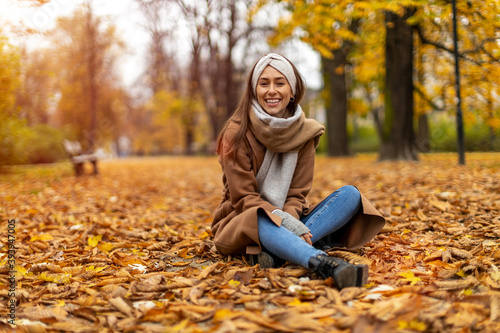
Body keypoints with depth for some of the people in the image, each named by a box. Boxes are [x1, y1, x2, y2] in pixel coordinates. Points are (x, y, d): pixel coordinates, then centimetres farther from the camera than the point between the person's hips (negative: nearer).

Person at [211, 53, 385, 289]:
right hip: (243, 224, -4)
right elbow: (243, 198, -13)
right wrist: (284, 221, -29)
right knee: (259, 220, -40)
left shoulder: (303, 132, 2)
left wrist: (291, 220, -23)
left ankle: (277, 251, -36)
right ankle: (328, 265, -62)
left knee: (350, 195, -17)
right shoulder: (237, 132, -9)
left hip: (290, 219, 5)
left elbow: (297, 194, 0)